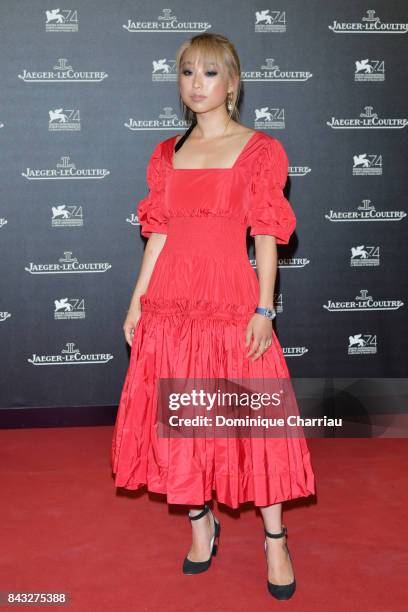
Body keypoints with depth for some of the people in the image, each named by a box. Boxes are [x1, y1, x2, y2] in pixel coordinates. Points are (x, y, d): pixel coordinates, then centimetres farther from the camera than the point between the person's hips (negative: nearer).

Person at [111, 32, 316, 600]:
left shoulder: (259, 149, 0)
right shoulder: (167, 153, 11)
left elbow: (266, 235, -4)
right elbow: (159, 233, 10)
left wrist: (264, 309, -10)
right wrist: (137, 301, 6)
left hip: (233, 300, -4)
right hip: (171, 300, 4)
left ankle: (275, 539, 15)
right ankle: (202, 523, 27)